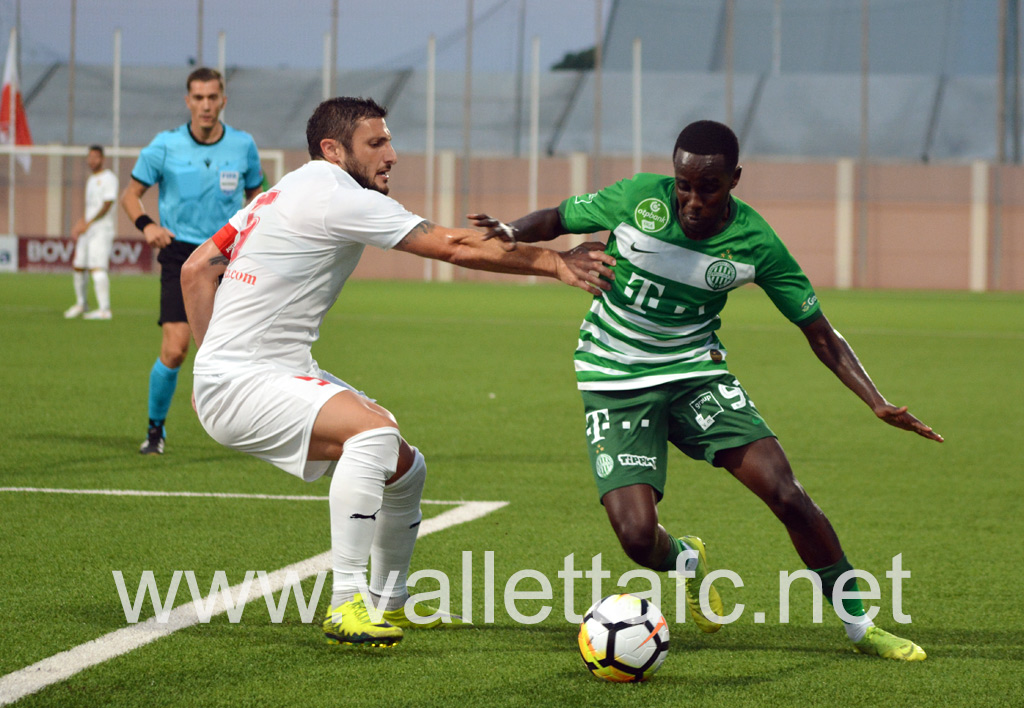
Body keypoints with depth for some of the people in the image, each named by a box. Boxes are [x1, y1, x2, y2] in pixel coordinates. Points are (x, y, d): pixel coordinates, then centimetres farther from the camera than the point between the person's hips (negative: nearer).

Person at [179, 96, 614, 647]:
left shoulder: (283, 193, 15)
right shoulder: (336, 198, -15)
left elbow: (196, 270, 18)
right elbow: (454, 247, -17)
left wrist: (212, 358, 20)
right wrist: (555, 263, -14)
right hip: (241, 387, -10)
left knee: (404, 466, 12)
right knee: (375, 431, -32)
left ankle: (389, 602, 31)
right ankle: (346, 605, -31)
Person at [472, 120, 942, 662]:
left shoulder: (756, 244, -13)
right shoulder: (638, 200, -17)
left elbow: (822, 336, -6)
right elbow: (557, 219, 0)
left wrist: (877, 403, -17)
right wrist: (509, 232, -22)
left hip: (695, 368, 1)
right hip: (614, 381, -1)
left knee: (786, 494, -15)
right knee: (638, 536, -17)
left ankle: (861, 626, 4)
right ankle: (685, 561, 23)